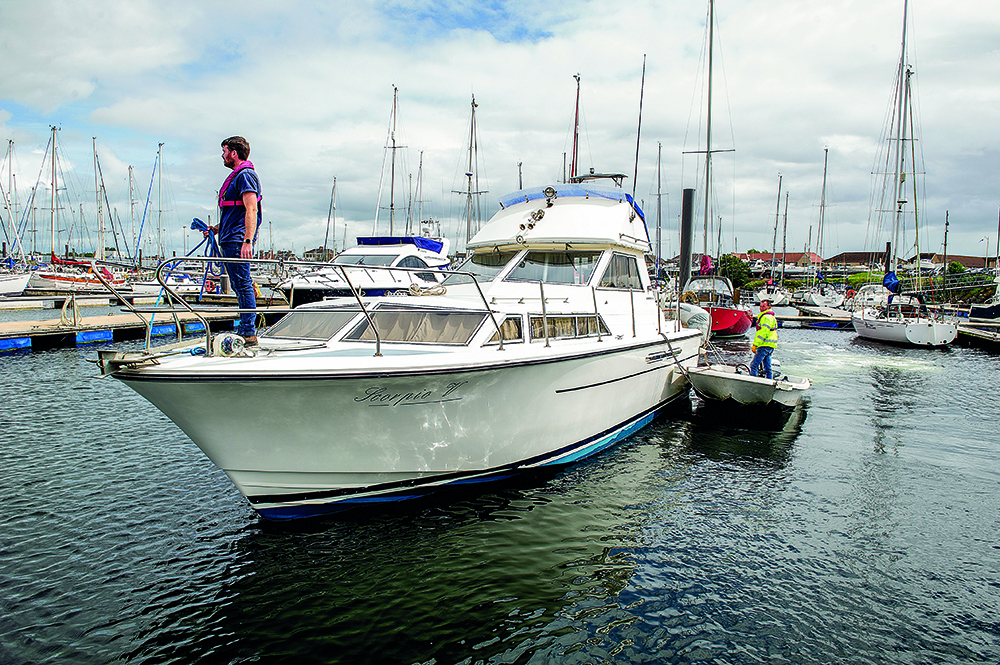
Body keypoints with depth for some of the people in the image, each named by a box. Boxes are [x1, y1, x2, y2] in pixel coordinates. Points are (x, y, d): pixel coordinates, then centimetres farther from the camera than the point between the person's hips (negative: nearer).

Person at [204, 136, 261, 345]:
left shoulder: (245, 175, -10)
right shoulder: (237, 176, 23)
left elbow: (251, 210, -20)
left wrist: (247, 241, -27)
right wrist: (218, 228, 21)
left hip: (238, 241, -11)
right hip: (230, 241, 11)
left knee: (243, 284, -10)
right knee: (239, 285, 11)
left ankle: (249, 333, -9)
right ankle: (244, 330, 16)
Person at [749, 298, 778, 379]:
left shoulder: (766, 317, -11)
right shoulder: (771, 316, 23)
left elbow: (763, 332, -20)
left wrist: (755, 345, -22)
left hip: (765, 345, -11)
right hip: (771, 345, 11)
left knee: (754, 365, -12)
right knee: (767, 367, 13)